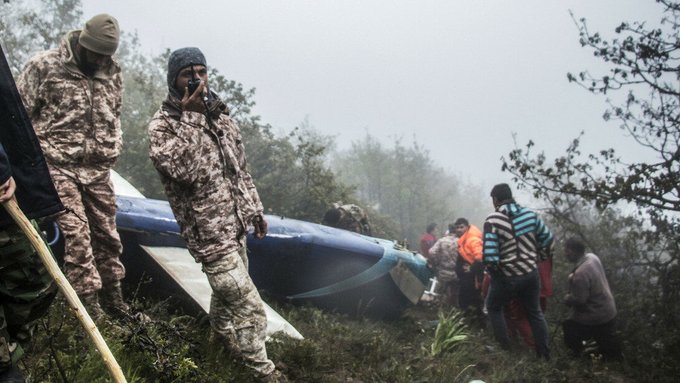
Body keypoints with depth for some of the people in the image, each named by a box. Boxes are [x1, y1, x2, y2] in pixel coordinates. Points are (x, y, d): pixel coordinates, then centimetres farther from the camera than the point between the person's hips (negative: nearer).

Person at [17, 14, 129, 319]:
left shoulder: (112, 72, 7)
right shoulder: (44, 66, -7)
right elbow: (21, 113, -3)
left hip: (98, 168, 5)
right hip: (59, 167, -4)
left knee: (106, 233, 9)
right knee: (76, 233, -10)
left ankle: (113, 296, 22)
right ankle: (89, 304, -5)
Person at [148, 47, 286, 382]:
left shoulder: (220, 115, 8)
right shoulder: (162, 126, -13)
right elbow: (186, 172, -29)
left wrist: (255, 209, 18)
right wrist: (191, 117, -28)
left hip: (236, 224, 7)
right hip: (209, 233, -7)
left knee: (227, 289, 25)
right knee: (248, 306, -5)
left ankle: (222, 333, 51)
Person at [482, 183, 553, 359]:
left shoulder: (493, 220, -18)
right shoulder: (530, 214, -3)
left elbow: (490, 255, -23)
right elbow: (547, 239, 6)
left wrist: (492, 269, -4)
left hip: (506, 277, -4)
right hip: (531, 273, 4)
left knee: (493, 307, 22)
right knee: (535, 312, 22)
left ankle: (504, 347, 21)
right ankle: (544, 352, 27)